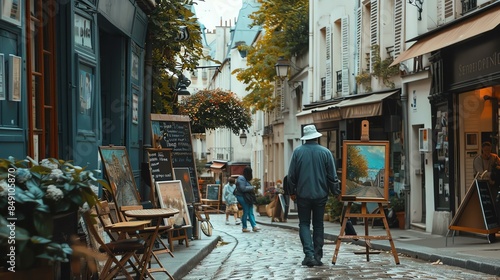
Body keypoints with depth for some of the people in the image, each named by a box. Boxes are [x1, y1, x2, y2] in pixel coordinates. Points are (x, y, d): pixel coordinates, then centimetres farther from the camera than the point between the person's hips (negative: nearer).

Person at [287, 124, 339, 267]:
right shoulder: (325, 152, -4)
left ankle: (309, 254, -8)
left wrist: (292, 191, 12)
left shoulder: (298, 151, -5)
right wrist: (335, 191, 12)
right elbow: (332, 176, -1)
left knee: (304, 224, 7)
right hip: (320, 194, 1)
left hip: (303, 194, -1)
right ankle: (318, 256, 11)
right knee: (318, 225, 12)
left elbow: (291, 175, -1)